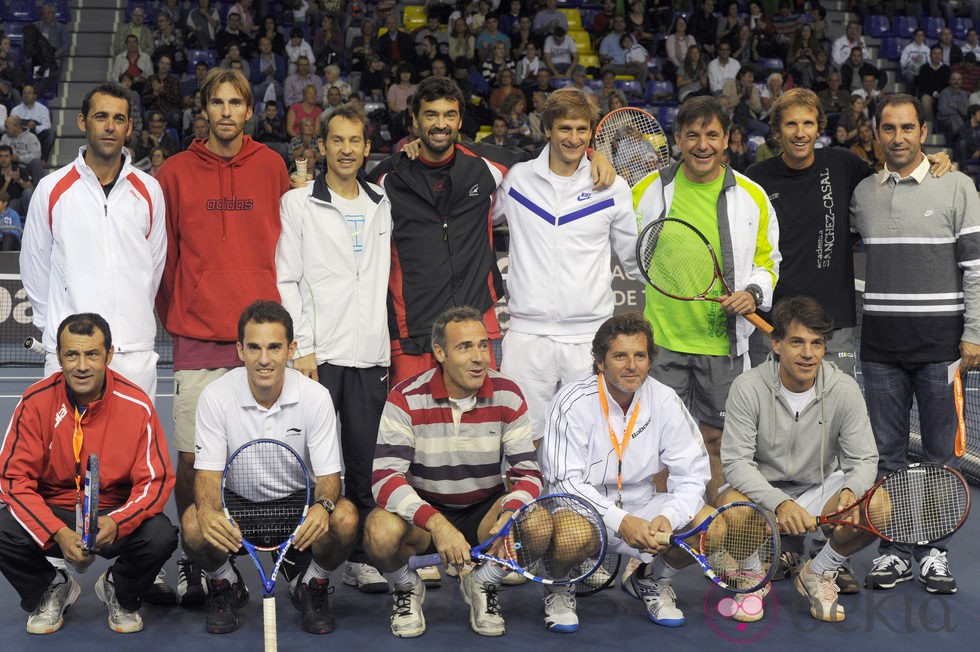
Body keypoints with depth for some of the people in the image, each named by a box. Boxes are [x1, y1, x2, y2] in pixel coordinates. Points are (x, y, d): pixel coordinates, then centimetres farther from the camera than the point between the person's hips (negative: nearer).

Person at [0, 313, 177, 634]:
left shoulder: (136, 404, -12)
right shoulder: (36, 402, -11)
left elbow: (156, 481, -11)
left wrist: (117, 523, -31)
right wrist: (59, 533, -27)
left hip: (114, 515, 0)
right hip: (52, 512, 1)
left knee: (161, 535, -30)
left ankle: (120, 594, 8)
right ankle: (52, 589, 7)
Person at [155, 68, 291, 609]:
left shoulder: (271, 167, 8)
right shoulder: (176, 173, 5)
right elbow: (163, 255, 10)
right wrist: (172, 317, 8)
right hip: (196, 338, -1)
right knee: (193, 456, -2)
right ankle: (191, 560, 13)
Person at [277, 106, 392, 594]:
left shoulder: (381, 206, 15)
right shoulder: (297, 203, 2)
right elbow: (286, 280, -2)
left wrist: (385, 341, 10)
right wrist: (301, 348, -9)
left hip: (370, 353, 4)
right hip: (318, 354, -4)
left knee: (364, 461, 6)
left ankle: (360, 558, 13)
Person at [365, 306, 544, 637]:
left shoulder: (507, 396, -8)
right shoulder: (406, 399, -16)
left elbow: (528, 472, -9)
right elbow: (385, 478, -24)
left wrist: (509, 516, -33)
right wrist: (437, 523, -41)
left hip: (484, 511, 2)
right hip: (422, 510, -2)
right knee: (381, 530, -35)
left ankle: (481, 585, 4)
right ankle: (406, 589, 3)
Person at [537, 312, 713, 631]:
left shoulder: (665, 401, -5)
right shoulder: (572, 403, -15)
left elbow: (692, 473, -5)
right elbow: (566, 481, -20)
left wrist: (668, 517, -27)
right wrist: (621, 521, -33)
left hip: (641, 506, 4)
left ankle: (653, 580, 12)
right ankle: (561, 588, 1)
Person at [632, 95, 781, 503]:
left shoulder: (751, 196, 2)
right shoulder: (648, 190, 1)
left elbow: (767, 260, 11)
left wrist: (754, 293, -6)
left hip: (723, 342, 1)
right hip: (662, 337, 0)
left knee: (715, 438, 9)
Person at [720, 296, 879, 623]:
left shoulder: (844, 389, -11)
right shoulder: (748, 388, -16)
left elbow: (864, 458, -8)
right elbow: (736, 461, -19)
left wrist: (850, 491, -33)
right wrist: (779, 503, -35)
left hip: (821, 490, 2)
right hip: (763, 491, -2)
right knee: (730, 506, -36)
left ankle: (819, 572, 2)